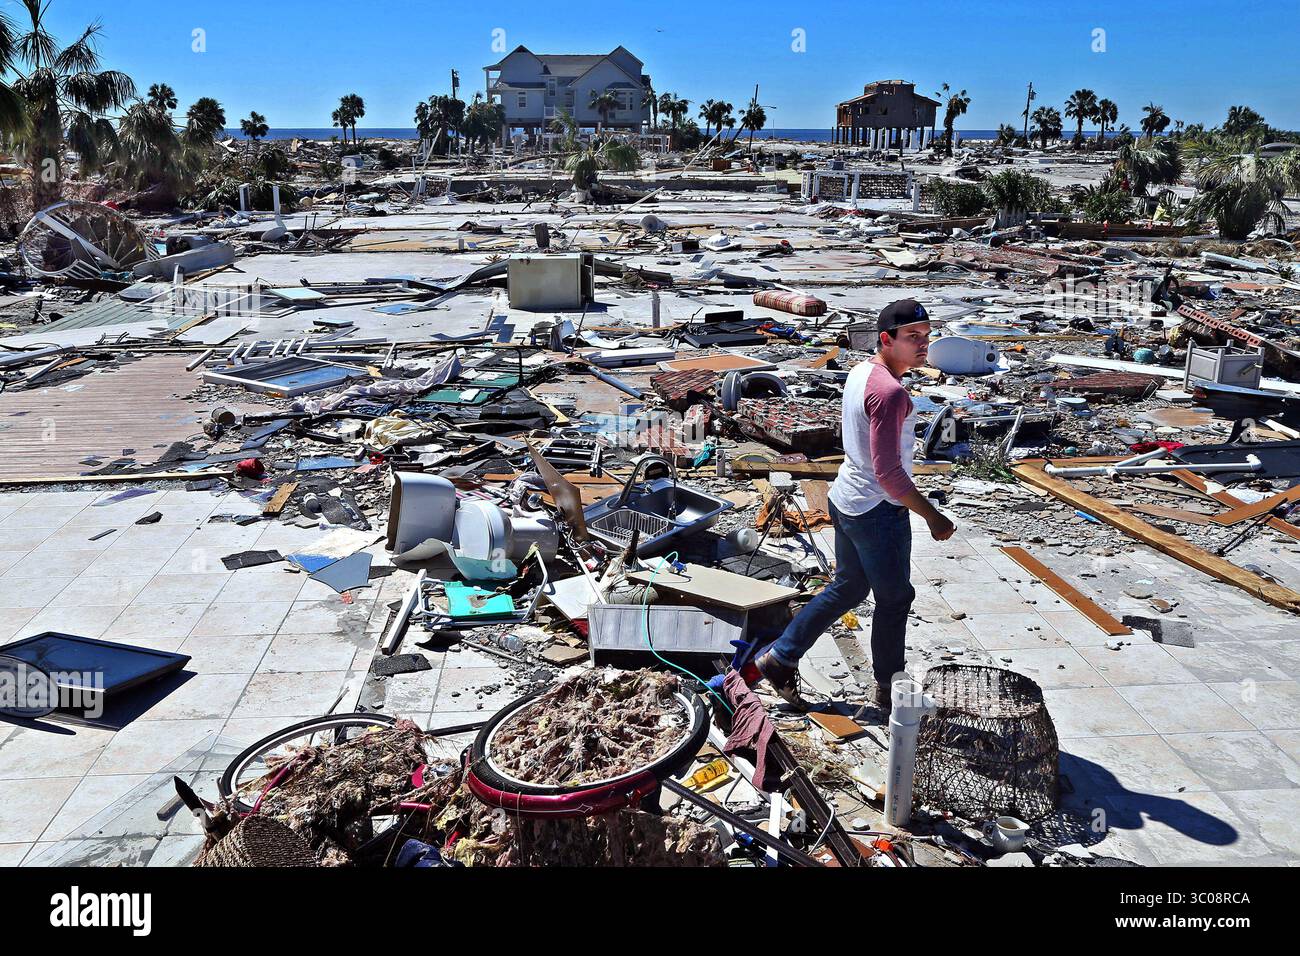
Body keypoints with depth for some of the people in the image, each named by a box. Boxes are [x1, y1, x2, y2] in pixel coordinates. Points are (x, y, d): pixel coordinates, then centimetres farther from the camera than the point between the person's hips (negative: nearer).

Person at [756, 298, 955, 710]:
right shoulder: (890, 392, -25)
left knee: (847, 588, 22)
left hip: (846, 500, 9)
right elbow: (887, 471, -27)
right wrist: (933, 516, -19)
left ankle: (780, 657, 26)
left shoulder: (861, 372, 6)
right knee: (894, 598, 10)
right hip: (879, 511, -9)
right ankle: (887, 687, 27)